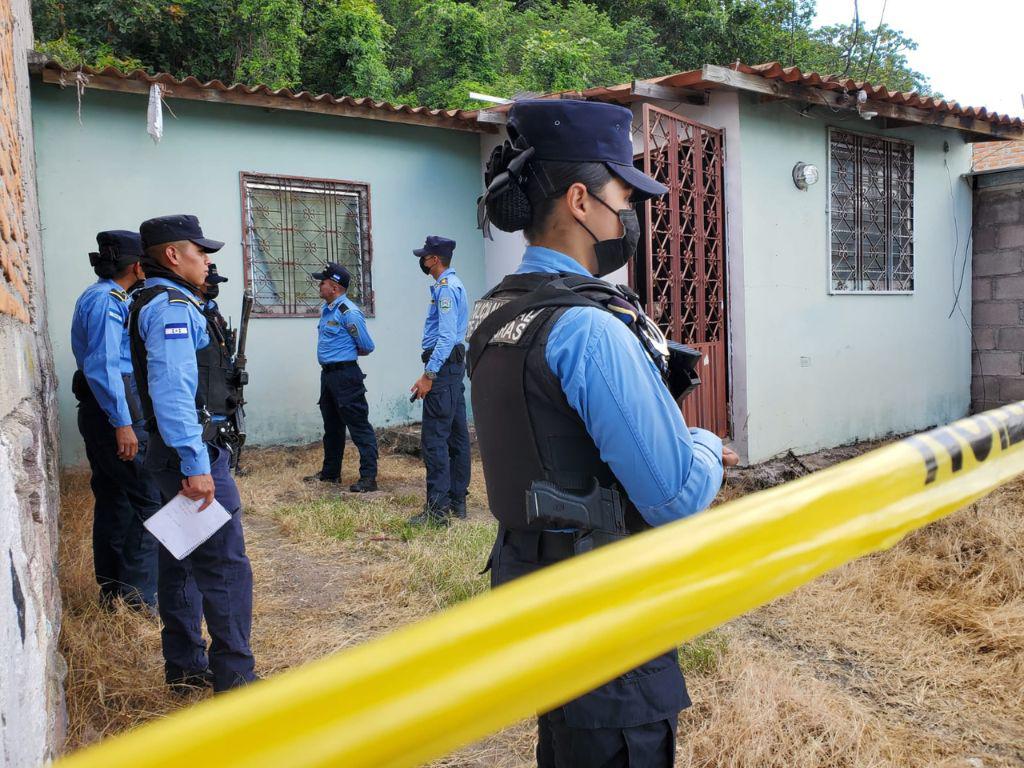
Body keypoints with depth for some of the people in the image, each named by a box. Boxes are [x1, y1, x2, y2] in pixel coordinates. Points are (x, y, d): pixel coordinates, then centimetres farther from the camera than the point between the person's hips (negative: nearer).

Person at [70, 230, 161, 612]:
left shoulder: (99, 297, 16)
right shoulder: (107, 300, -15)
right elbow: (103, 365, -23)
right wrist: (122, 423, -25)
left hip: (97, 412, 11)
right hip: (117, 410, -10)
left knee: (113, 499, 15)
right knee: (150, 499, -7)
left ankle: (112, 588, 24)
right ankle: (140, 595, -4)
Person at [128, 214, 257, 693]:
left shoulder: (156, 304, 17)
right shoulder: (173, 308, -15)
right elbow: (173, 392, -25)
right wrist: (195, 465, -28)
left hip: (172, 454, 11)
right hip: (194, 453, -11)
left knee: (182, 562, 15)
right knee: (225, 566, -6)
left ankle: (185, 670, 25)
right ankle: (234, 677, 1)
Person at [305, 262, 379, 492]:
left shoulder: (348, 312, -16)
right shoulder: (326, 309, 13)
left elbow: (367, 346, -12)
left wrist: (349, 353, 5)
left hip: (345, 374, -10)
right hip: (327, 373, 10)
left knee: (358, 426, -6)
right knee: (332, 426, 18)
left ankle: (368, 477, -3)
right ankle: (330, 472, 30)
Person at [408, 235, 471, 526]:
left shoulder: (445, 287, -13)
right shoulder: (455, 284, 19)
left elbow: (446, 337, -21)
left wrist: (429, 374, -22)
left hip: (443, 367, -11)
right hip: (456, 366, 11)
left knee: (434, 438, -10)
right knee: (457, 434, 11)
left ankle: (438, 508, -9)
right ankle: (457, 500, 18)